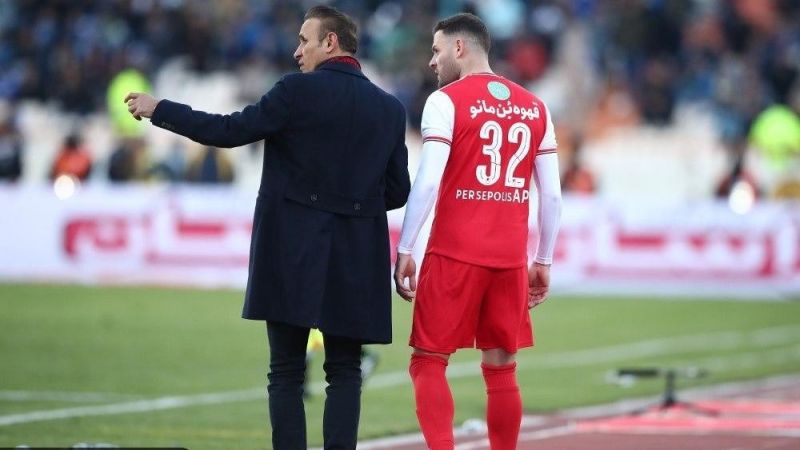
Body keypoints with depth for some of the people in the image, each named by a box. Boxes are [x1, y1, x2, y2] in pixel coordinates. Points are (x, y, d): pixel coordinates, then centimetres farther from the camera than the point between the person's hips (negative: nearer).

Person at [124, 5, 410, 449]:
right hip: (355, 259, 3)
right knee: (344, 371, 6)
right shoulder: (390, 109, 6)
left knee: (286, 371, 3)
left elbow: (229, 131, -7)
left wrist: (158, 109, 1)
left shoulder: (298, 92, -7)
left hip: (293, 253, -3)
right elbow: (397, 191, 7)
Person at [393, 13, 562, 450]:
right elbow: (552, 196, 10)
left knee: (428, 362, 1)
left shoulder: (445, 102, -4)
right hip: (510, 258, 4)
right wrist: (543, 262, 17)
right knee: (501, 369, 10)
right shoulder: (535, 108, 12)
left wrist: (404, 250, -8)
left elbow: (427, 183, -12)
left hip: (454, 254, -4)